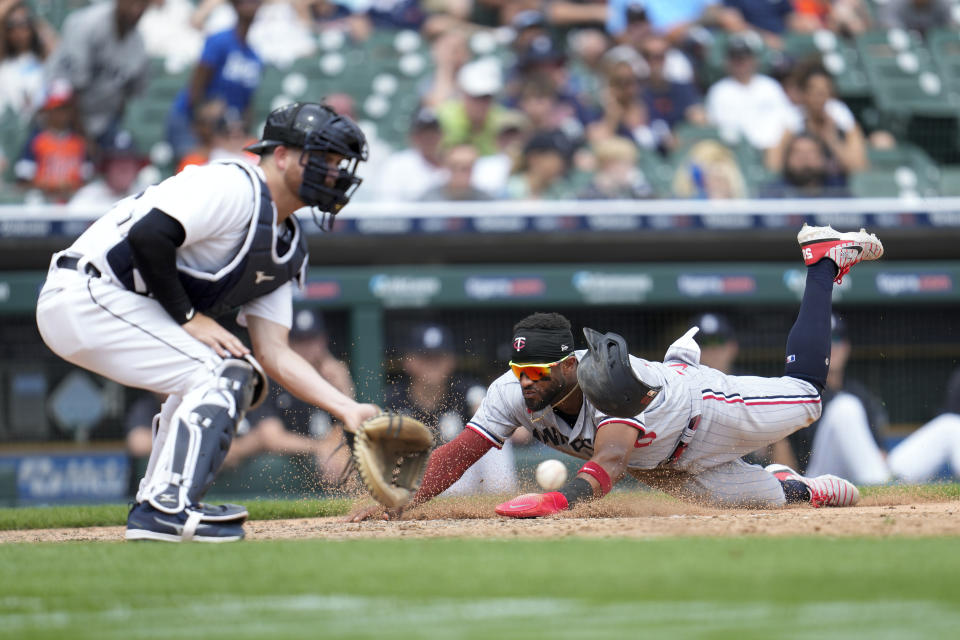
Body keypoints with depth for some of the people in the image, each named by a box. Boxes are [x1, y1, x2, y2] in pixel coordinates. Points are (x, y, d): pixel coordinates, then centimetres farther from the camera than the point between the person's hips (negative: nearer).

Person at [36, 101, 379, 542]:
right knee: (220, 374, -14)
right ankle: (168, 507, -17)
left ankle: (155, 506, 11)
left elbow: (274, 354, 8)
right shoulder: (233, 188, -13)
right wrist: (189, 316, -17)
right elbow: (147, 234, -25)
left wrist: (347, 409, -4)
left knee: (234, 375, 15)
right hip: (85, 294, -10)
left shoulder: (288, 250, 14)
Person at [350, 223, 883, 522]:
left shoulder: (608, 385, -47)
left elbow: (608, 463, -63)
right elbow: (457, 453, -33)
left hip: (706, 410, -4)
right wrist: (403, 504, -49)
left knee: (804, 393, 12)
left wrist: (561, 498, -83)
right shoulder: (514, 394, -31)